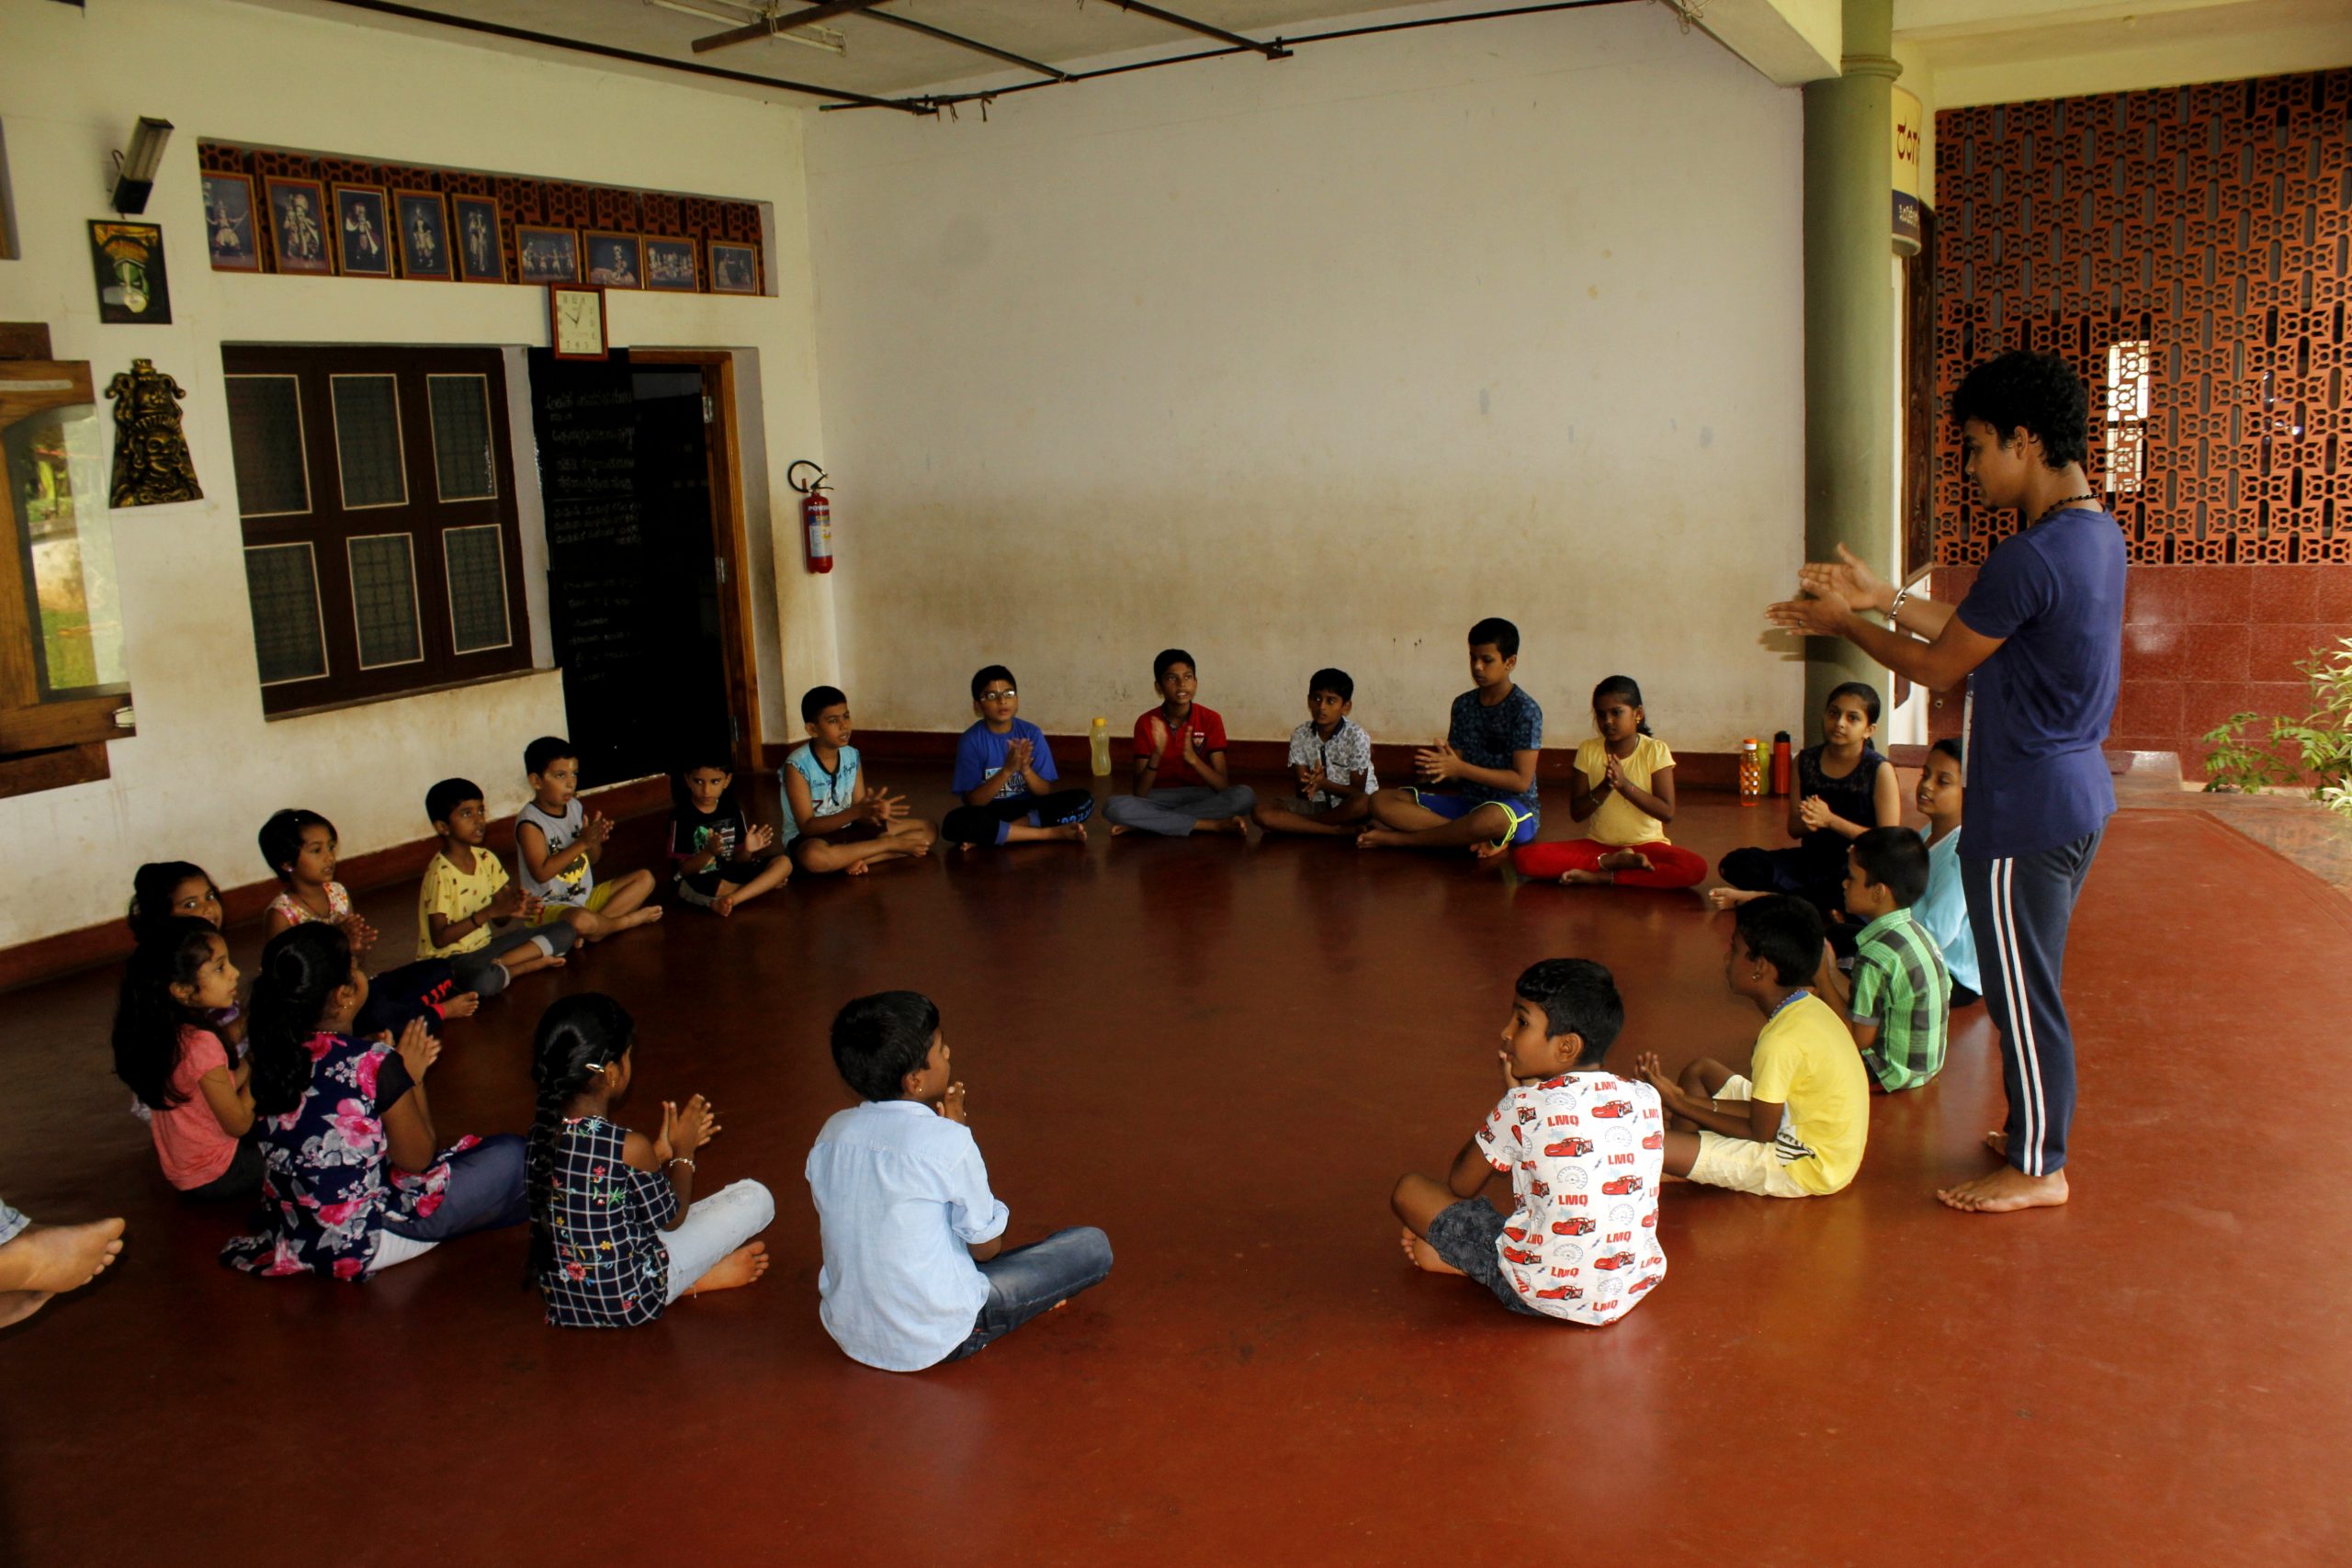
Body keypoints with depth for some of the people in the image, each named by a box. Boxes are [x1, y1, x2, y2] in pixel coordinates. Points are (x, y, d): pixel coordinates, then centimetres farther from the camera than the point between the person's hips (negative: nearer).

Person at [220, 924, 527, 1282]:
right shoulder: (375, 1065, -25)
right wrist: (412, 1076, -1)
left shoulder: (273, 1054, -7)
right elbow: (417, 1159, -11)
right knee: (510, 1154, 6)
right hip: (367, 1242, -7)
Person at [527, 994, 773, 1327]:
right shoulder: (630, 1147, -26)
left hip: (560, 1299, 7)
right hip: (629, 1301, -7)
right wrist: (683, 1152, 7)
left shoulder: (540, 1133, -6)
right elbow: (672, 1218, -7)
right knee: (755, 1197, 0)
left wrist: (662, 1151, 10)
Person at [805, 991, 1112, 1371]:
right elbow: (986, 1247, -7)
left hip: (849, 1335, 7)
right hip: (935, 1341, -6)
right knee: (1092, 1245, 2)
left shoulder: (832, 1132, -2)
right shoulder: (947, 1141, -21)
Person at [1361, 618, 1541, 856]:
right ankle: (1479, 840, -23)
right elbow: (1456, 774, 7)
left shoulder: (1525, 710, -10)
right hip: (1467, 803, 6)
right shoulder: (1463, 705, 8)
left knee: (1490, 818, -44)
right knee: (1381, 802, -11)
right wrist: (1437, 767, -18)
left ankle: (1397, 838, -22)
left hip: (1514, 810, -6)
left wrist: (1459, 768, -21)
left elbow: (1522, 780, -15)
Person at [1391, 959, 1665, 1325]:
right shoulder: (1647, 1099, -1)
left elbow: (1461, 1185, 2)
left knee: (1410, 1191, 3)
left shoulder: (1525, 1107, -15)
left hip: (1545, 1295, -5)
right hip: (1635, 1286, 5)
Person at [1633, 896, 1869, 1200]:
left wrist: (1682, 1105, -9)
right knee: (1699, 1069, 22)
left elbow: (1761, 1133, -17)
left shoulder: (1782, 1041, -27)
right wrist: (1685, 1099, 0)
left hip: (1806, 1166, -10)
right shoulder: (1807, 1008, 2)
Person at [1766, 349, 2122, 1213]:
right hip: (2074, 794, 10)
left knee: (2022, 991, 4)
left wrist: (1847, 624, 1)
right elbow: (1976, 628, 16)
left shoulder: (2030, 557, -24)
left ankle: (2038, 1168, 17)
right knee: (2030, 984, 21)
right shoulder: (2095, 532, 7)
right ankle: (2037, 1134, 35)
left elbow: (1939, 666, -13)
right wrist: (1882, 597, 16)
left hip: (2025, 810, -10)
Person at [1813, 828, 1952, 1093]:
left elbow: (1859, 1039, -21)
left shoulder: (1876, 955, -26)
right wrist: (1831, 972, 9)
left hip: (1891, 1075, -9)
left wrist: (1822, 978, -14)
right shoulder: (1919, 933, 1)